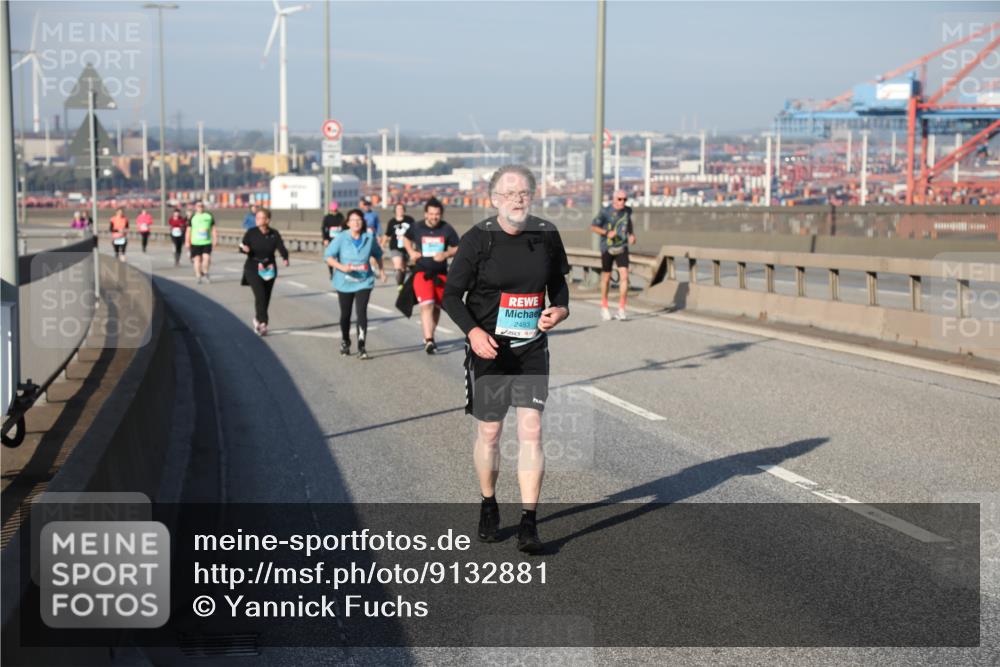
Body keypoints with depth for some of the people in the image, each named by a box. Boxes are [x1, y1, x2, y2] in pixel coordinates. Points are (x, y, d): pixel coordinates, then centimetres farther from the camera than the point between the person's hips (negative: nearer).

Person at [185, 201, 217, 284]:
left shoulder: (209, 216, 7)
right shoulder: (193, 217, 3)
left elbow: (213, 229, 13)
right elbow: (189, 230, 6)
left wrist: (215, 239, 8)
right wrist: (187, 241, 4)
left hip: (207, 242, 1)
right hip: (195, 242, -1)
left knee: (206, 258, -10)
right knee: (197, 259, 0)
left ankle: (205, 272, 17)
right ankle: (198, 277, 10)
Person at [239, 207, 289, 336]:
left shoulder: (274, 234, -4)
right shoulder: (251, 233, -7)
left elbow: (282, 248, -12)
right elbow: (242, 246, -3)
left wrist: (285, 258, -33)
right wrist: (244, 249, -27)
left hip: (269, 270, 3)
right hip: (253, 269, -3)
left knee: (266, 298, 10)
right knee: (260, 295, -20)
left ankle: (258, 318, 35)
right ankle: (262, 322, -18)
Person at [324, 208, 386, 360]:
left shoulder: (369, 237, -1)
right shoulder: (341, 238, -10)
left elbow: (377, 254, 17)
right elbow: (328, 256, -11)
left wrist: (381, 270, 18)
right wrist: (341, 267, -25)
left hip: (364, 281, 0)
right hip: (344, 282, 0)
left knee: (361, 312, -14)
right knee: (345, 314, 13)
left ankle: (361, 347, -13)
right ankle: (345, 343, 35)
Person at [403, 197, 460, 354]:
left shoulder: (447, 229, -4)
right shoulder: (417, 228, -3)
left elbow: (457, 248, 5)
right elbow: (406, 238, 18)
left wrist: (446, 254, -13)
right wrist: (411, 252, 1)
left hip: (441, 273, 3)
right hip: (422, 272, -2)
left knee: (437, 307, 13)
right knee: (426, 305, -18)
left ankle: (429, 336, 32)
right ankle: (428, 340, -24)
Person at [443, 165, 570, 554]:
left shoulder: (547, 235, 1)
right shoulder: (477, 239, -8)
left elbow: (558, 282, 16)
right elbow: (452, 295, -5)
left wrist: (560, 309, -6)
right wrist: (473, 331, -20)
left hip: (532, 350, 2)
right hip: (488, 350, -2)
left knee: (531, 431, -6)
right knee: (489, 433, 9)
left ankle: (528, 523, -2)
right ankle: (488, 506, 32)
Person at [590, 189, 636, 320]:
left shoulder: (627, 210, 2)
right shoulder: (605, 212, -12)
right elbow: (593, 227, -8)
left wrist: (631, 234, 9)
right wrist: (607, 233, -22)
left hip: (622, 248, 2)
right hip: (607, 248, -2)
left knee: (624, 276, -13)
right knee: (606, 278, 10)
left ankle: (621, 310, -9)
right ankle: (604, 308, 29)